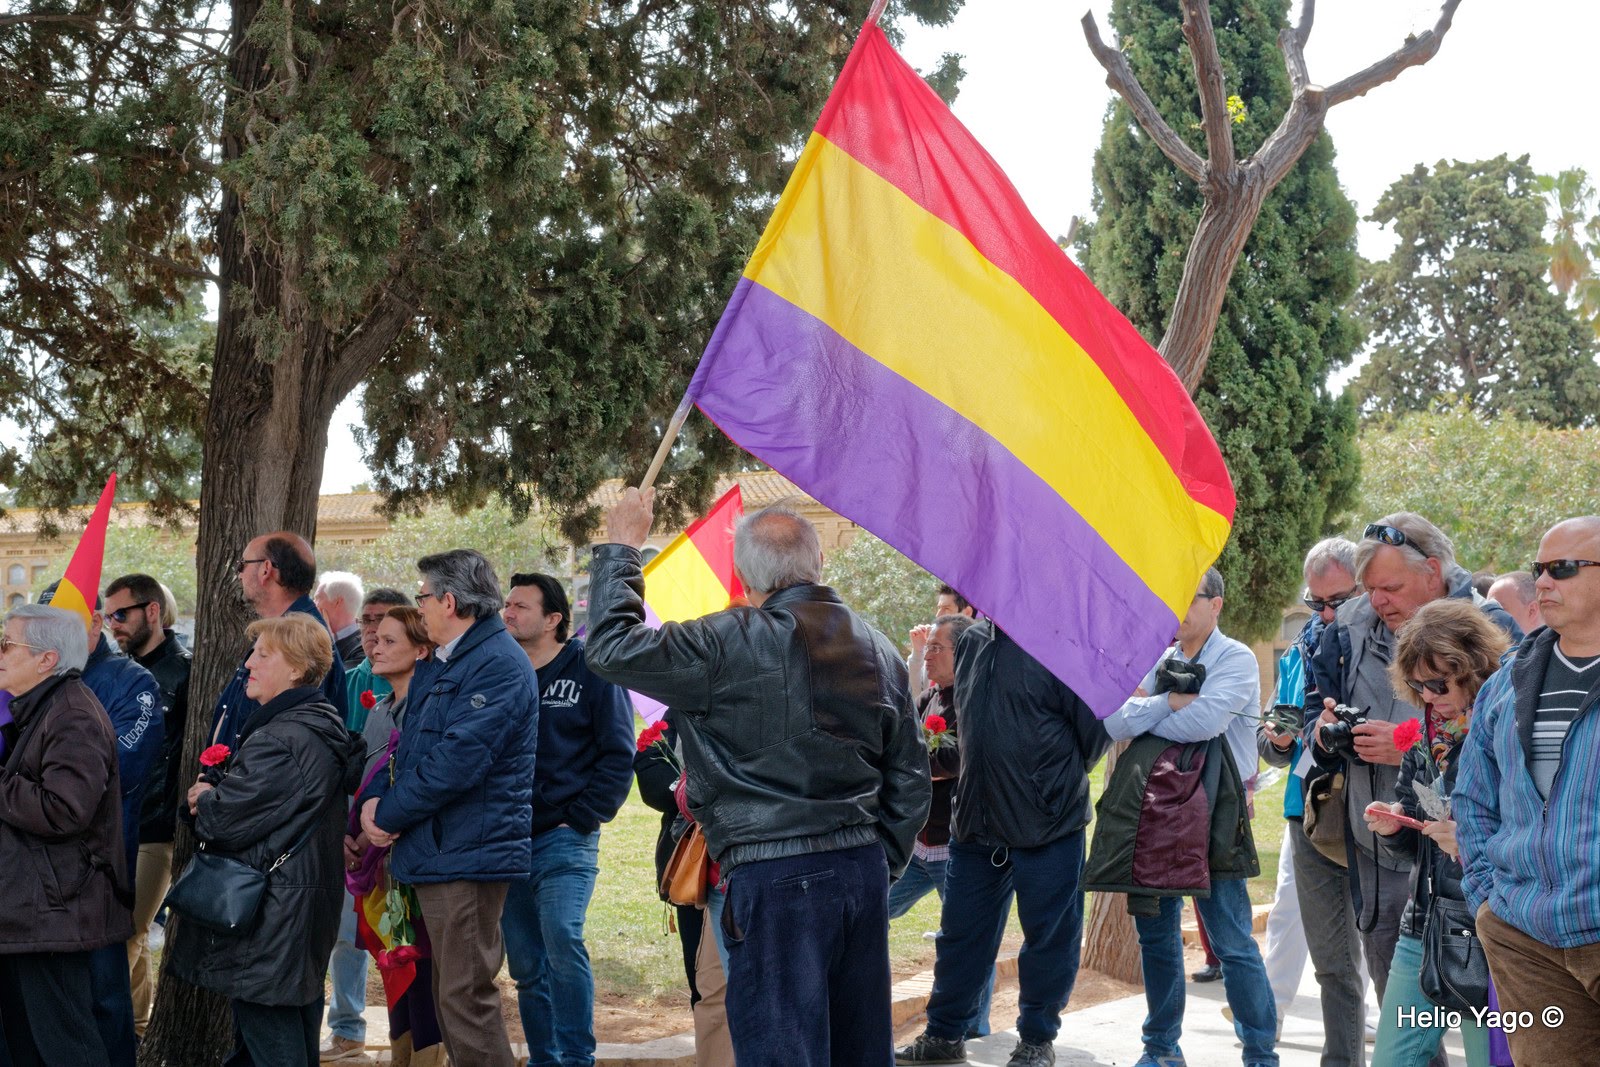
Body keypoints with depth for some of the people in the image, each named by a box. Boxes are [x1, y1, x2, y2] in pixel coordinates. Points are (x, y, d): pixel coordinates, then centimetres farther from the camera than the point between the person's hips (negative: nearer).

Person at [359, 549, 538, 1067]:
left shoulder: (499, 665, -15)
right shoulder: (435, 666, 18)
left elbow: (456, 762, -22)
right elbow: (409, 744, 19)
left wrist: (388, 816, -12)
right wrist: (375, 798, -2)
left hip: (469, 857, -10)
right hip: (436, 851, 10)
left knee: (466, 999, -9)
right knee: (450, 997, 15)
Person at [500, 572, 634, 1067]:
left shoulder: (589, 670, -2)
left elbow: (618, 754, -4)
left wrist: (581, 819, -10)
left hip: (565, 840, -5)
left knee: (562, 940, -21)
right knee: (526, 965, 9)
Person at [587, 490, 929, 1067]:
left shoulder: (730, 644, -12)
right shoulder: (879, 649, 11)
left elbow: (611, 647, -7)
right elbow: (909, 781, 14)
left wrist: (621, 546, 4)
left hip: (776, 877, -7)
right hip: (865, 868, 7)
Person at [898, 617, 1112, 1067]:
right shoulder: (973, 642, 8)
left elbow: (1096, 729, -8)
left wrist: (1061, 777, 3)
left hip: (1049, 823, -6)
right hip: (975, 822, 6)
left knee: (1049, 933, 6)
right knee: (961, 931, 12)